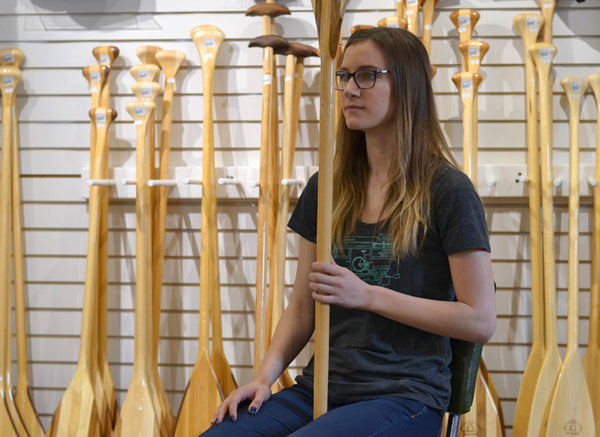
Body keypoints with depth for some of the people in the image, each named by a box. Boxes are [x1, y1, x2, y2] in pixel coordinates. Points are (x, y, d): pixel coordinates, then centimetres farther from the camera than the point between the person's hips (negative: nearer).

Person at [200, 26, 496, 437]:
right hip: (319, 388, 5)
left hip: (404, 395, -5)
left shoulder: (447, 190, -5)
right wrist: (265, 375, -2)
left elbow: (481, 320, -9)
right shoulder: (325, 188, 13)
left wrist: (367, 295, -13)